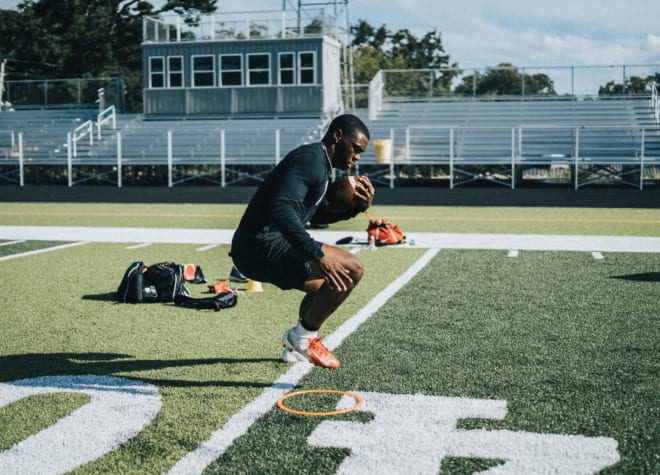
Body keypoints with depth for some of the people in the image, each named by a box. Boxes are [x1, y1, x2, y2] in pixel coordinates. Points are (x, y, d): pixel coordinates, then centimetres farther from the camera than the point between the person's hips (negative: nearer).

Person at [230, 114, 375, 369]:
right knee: (351, 269, -16)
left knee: (326, 284, 30)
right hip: (263, 246, -11)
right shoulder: (310, 159, -13)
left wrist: (359, 206, 17)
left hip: (254, 248, 11)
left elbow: (316, 215, 32)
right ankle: (303, 337, -3)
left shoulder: (320, 166, 19)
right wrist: (317, 255, -33)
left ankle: (296, 346, 26)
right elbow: (281, 208, -28)